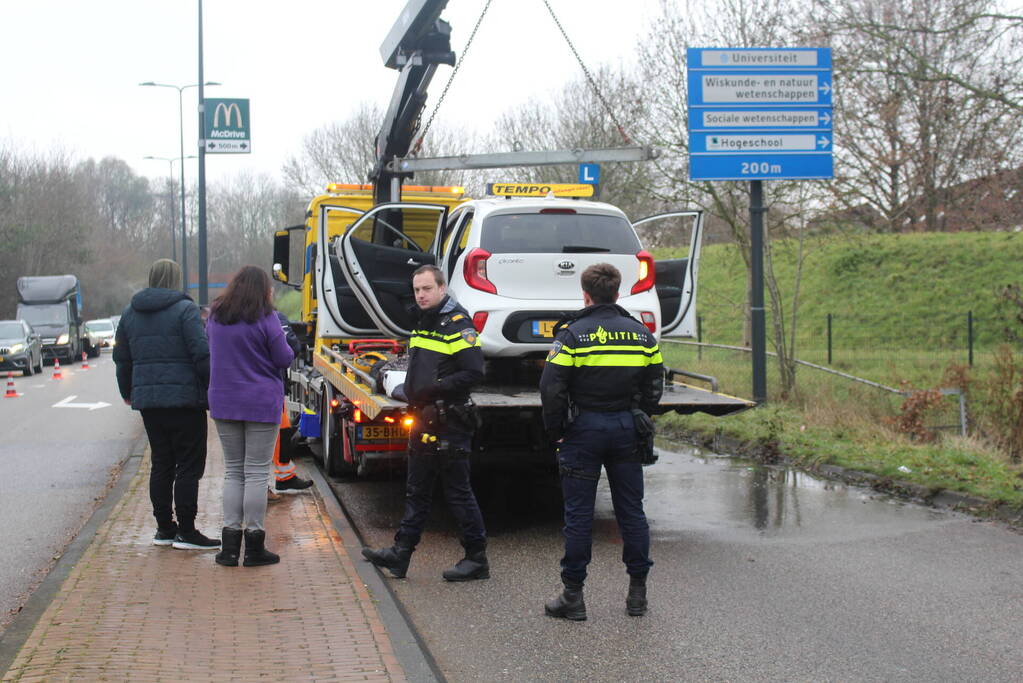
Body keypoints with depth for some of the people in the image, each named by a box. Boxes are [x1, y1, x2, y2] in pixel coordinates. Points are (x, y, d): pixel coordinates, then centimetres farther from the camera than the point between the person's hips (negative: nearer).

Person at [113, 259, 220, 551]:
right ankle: (186, 531, -3)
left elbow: (122, 357, 19)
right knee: (189, 464, -2)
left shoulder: (130, 313, 12)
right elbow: (201, 353, -16)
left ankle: (164, 527, 16)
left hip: (147, 399, 6)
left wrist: (127, 392, 32)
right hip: (184, 398, -6)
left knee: (161, 463, 14)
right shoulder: (185, 309, -8)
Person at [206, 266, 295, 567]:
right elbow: (284, 359, -7)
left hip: (223, 403, 5)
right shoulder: (265, 319, -11)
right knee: (256, 472, 0)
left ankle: (230, 544, 8)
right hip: (261, 404, -5)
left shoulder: (215, 317, 7)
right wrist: (285, 342, 12)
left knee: (233, 471, 12)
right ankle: (254, 547, 2)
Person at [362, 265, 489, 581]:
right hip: (424, 420, 9)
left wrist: (434, 390, -23)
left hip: (450, 424, -9)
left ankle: (476, 558, 7)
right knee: (416, 491, 13)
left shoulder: (457, 325, -14)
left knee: (458, 492, -2)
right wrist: (409, 389, 12)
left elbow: (473, 373, -21)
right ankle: (401, 552, 18)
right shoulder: (423, 324, 16)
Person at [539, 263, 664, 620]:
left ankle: (573, 596, 5)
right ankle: (637, 591, 14)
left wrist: (556, 431, -1)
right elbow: (654, 387, 11)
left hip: (584, 429, -4)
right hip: (627, 429, 4)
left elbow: (551, 388, -11)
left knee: (579, 513, 1)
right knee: (631, 510, 10)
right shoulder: (642, 334, 7)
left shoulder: (572, 333, -8)